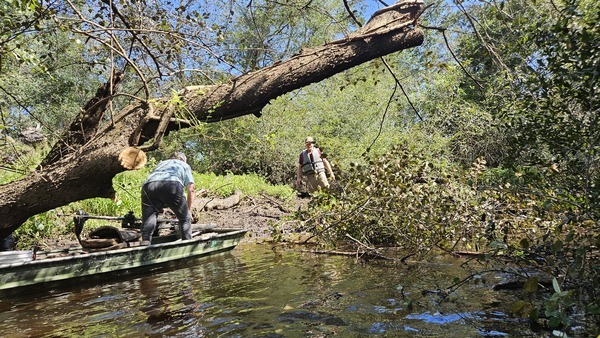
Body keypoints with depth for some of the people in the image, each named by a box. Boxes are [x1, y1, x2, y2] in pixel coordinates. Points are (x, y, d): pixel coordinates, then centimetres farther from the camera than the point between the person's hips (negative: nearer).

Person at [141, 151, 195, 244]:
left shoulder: (161, 163, 44)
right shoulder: (185, 165, 35)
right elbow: (191, 189, 22)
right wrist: (189, 210, 30)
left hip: (149, 184, 3)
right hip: (172, 184, -3)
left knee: (148, 217, 12)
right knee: (185, 218, 12)